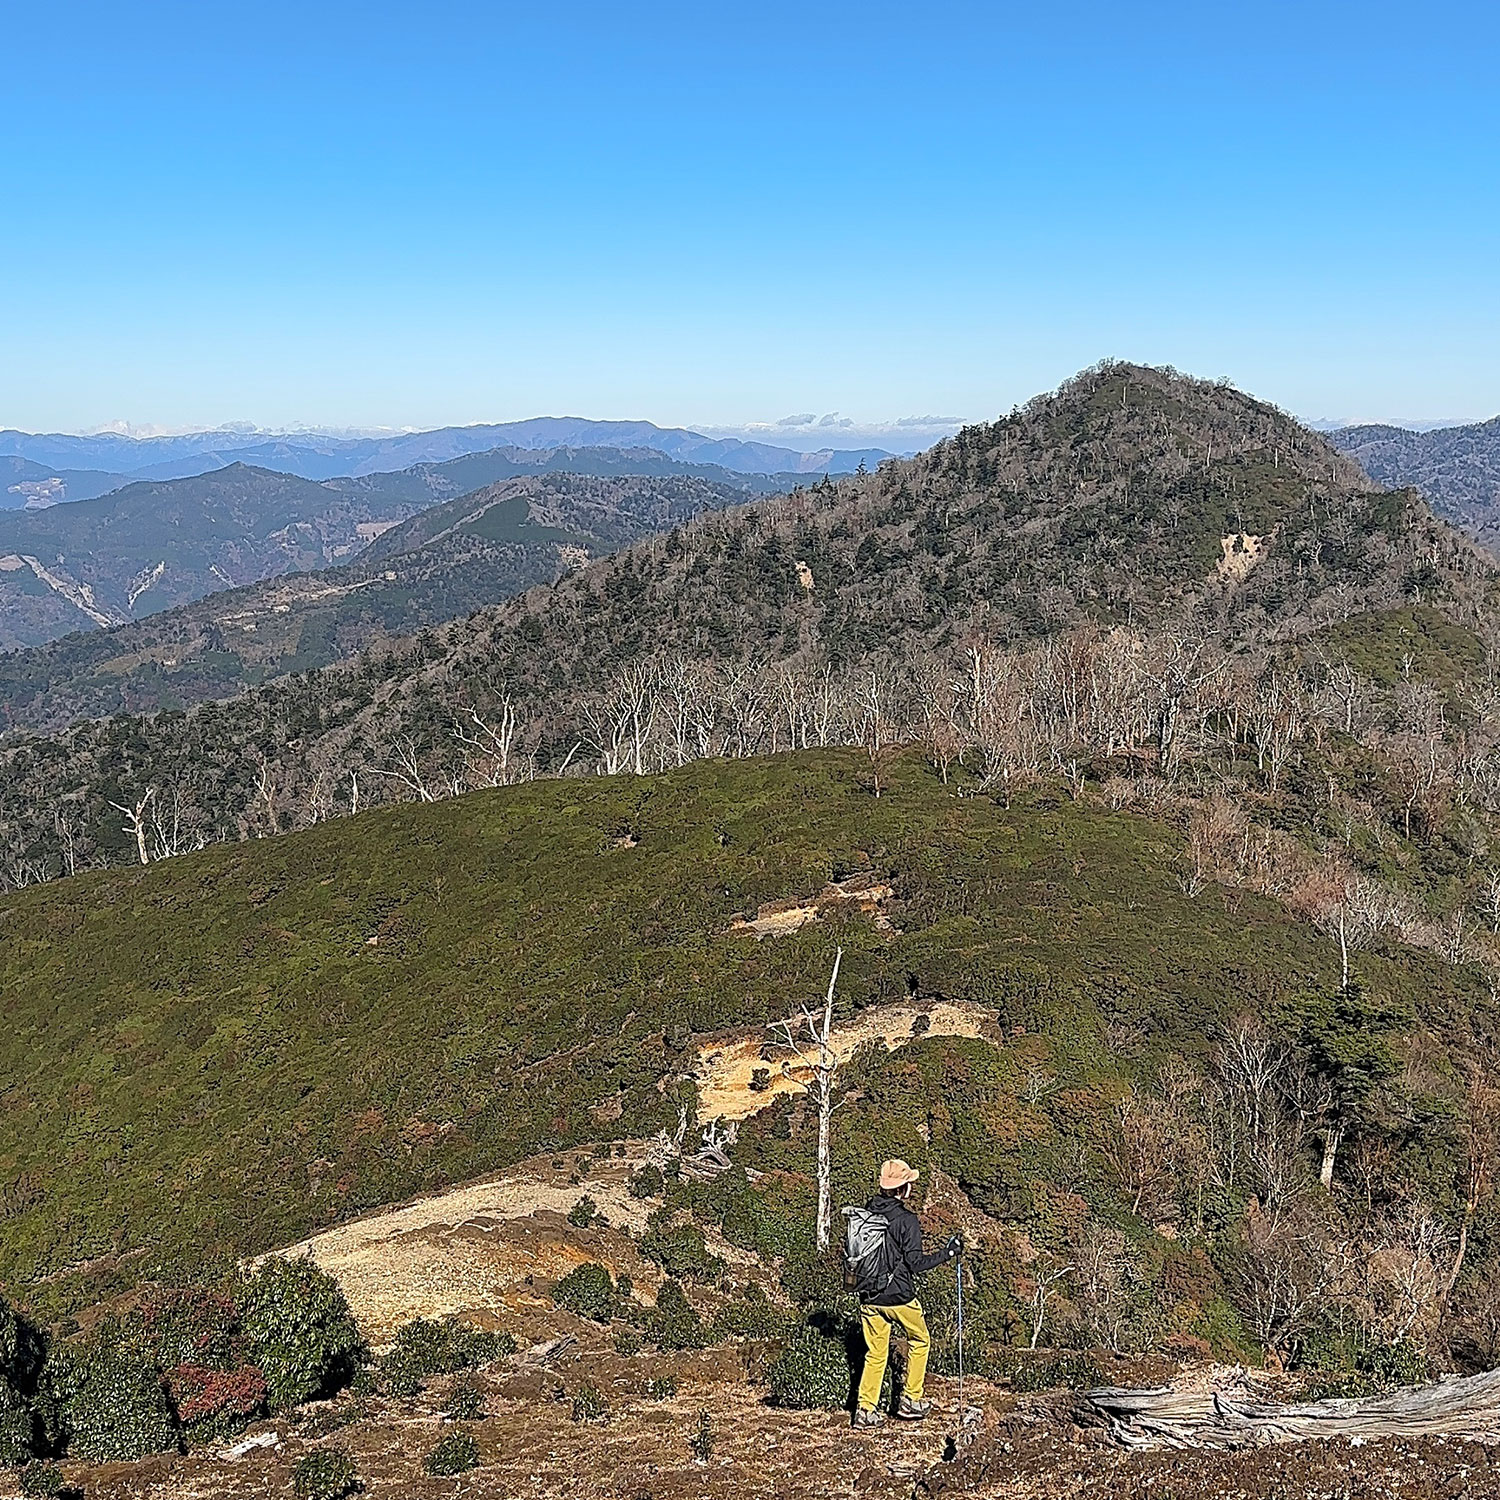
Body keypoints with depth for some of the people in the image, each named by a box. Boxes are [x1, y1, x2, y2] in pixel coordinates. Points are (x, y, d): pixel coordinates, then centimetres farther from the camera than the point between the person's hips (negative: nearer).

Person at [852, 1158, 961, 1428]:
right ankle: (911, 1401, 23)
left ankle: (865, 1410, 14)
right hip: (899, 1297, -5)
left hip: (869, 1298, 5)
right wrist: (948, 1252, -9)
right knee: (919, 1341, 20)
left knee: (875, 1353, 16)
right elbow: (915, 1264, -17)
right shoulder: (907, 1220, -17)